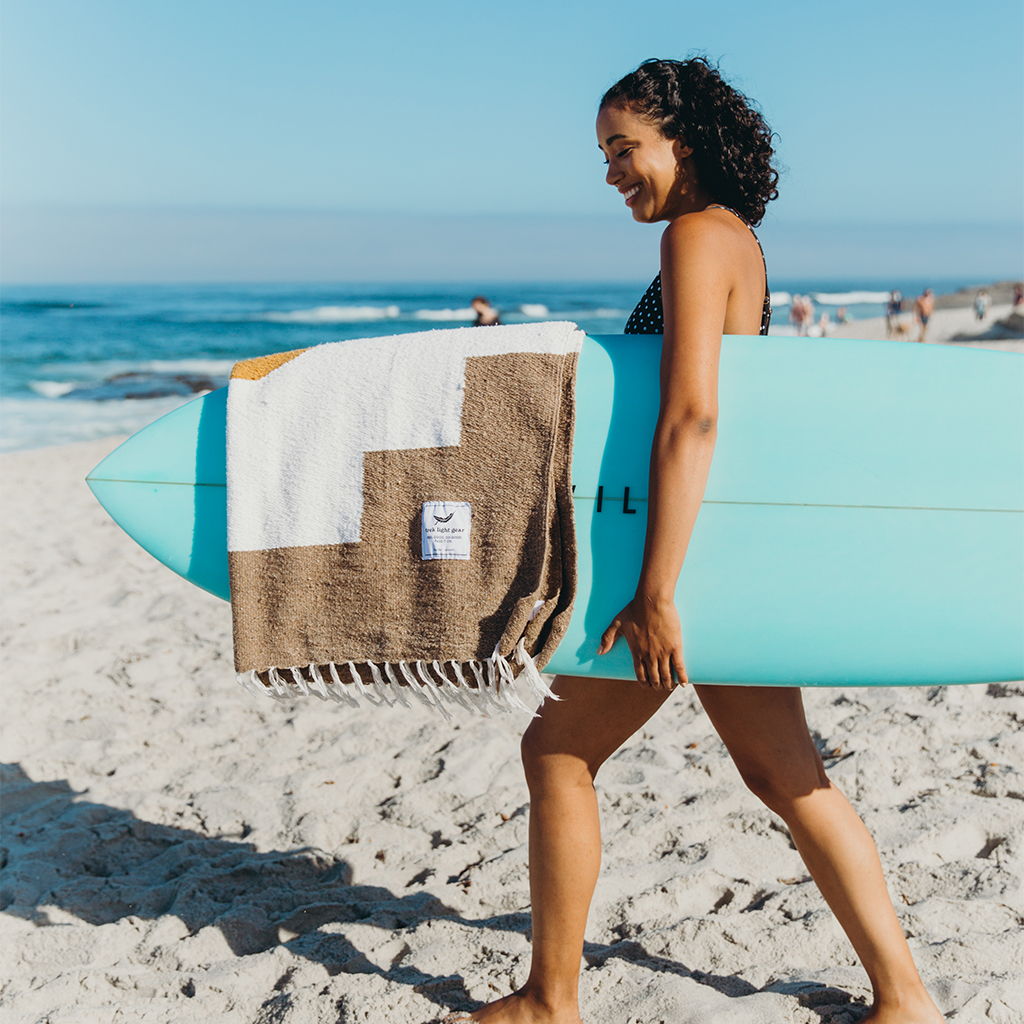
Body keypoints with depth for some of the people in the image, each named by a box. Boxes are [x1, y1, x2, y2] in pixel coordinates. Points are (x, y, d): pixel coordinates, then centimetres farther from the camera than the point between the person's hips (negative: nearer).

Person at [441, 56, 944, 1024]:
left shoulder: (696, 237, -16)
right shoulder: (738, 238, 13)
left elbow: (690, 418, -26)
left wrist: (655, 594, -28)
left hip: (695, 546, -9)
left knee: (557, 749, 4)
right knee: (785, 774, 14)